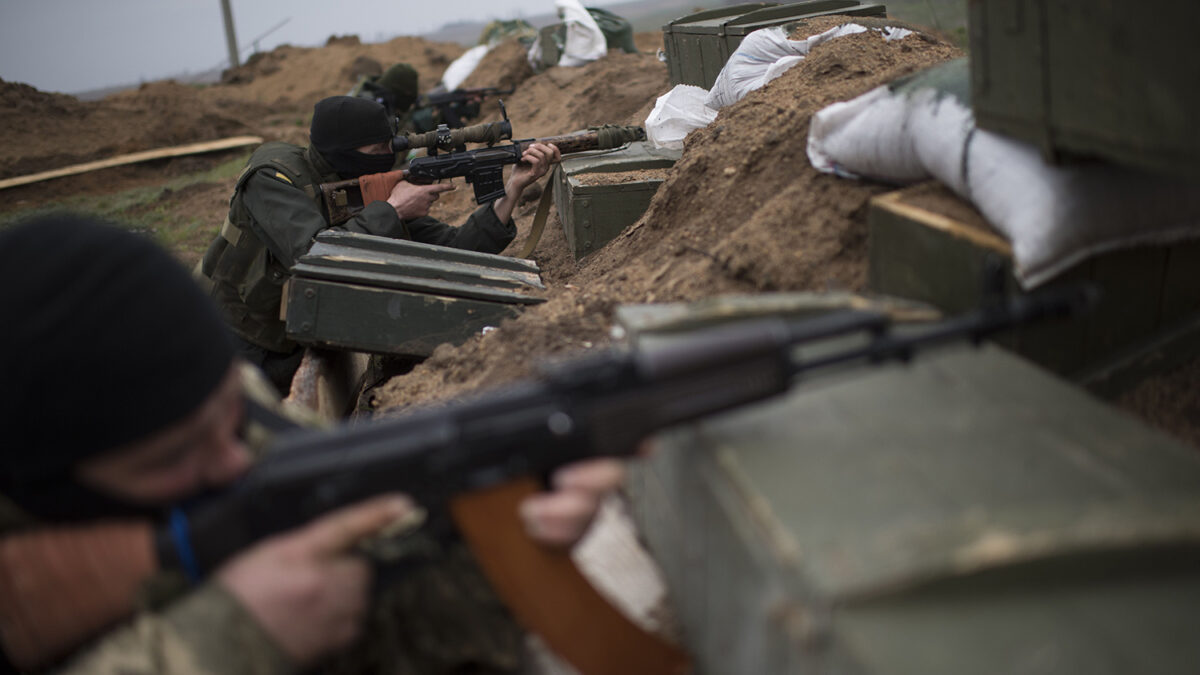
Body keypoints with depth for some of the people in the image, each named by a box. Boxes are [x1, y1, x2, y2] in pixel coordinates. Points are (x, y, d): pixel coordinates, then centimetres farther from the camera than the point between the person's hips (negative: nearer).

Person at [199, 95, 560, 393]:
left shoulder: (375, 191, -5)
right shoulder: (273, 178, -20)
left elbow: (451, 252, -9)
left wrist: (512, 189, -18)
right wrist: (393, 209, -27)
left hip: (294, 355, 5)